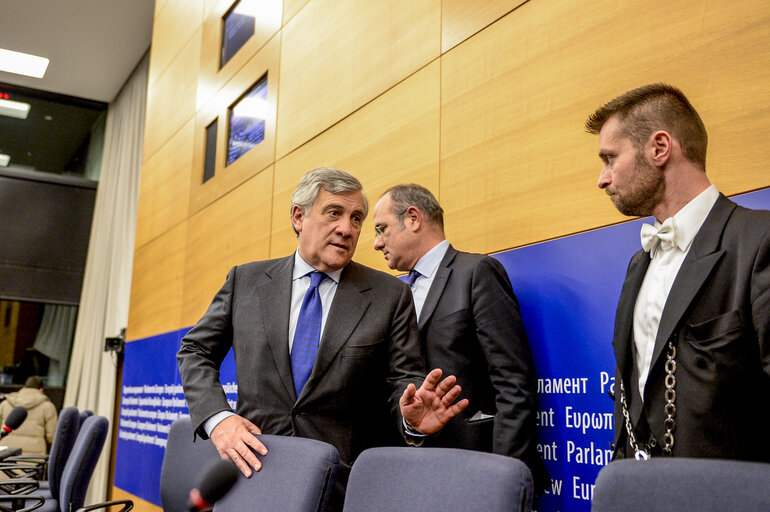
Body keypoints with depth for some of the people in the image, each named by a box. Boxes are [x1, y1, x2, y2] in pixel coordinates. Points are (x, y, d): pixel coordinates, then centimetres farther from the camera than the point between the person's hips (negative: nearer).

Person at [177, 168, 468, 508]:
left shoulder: (391, 296, 1)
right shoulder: (245, 280, 5)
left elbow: (402, 379, -1)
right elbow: (196, 351, 9)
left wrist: (411, 418, -24)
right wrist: (217, 417, -8)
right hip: (254, 464, 1)